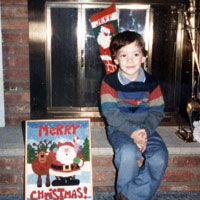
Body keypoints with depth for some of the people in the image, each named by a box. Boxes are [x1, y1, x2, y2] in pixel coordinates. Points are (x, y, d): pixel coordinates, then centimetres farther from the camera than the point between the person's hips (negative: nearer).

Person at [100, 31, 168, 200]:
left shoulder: (151, 83, 2)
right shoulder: (109, 82, -6)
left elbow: (157, 112, 1)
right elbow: (110, 112, -12)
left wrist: (145, 131, -18)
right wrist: (132, 132, -22)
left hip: (145, 129, 3)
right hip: (119, 129, -3)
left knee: (159, 158, -23)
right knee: (129, 152, -33)